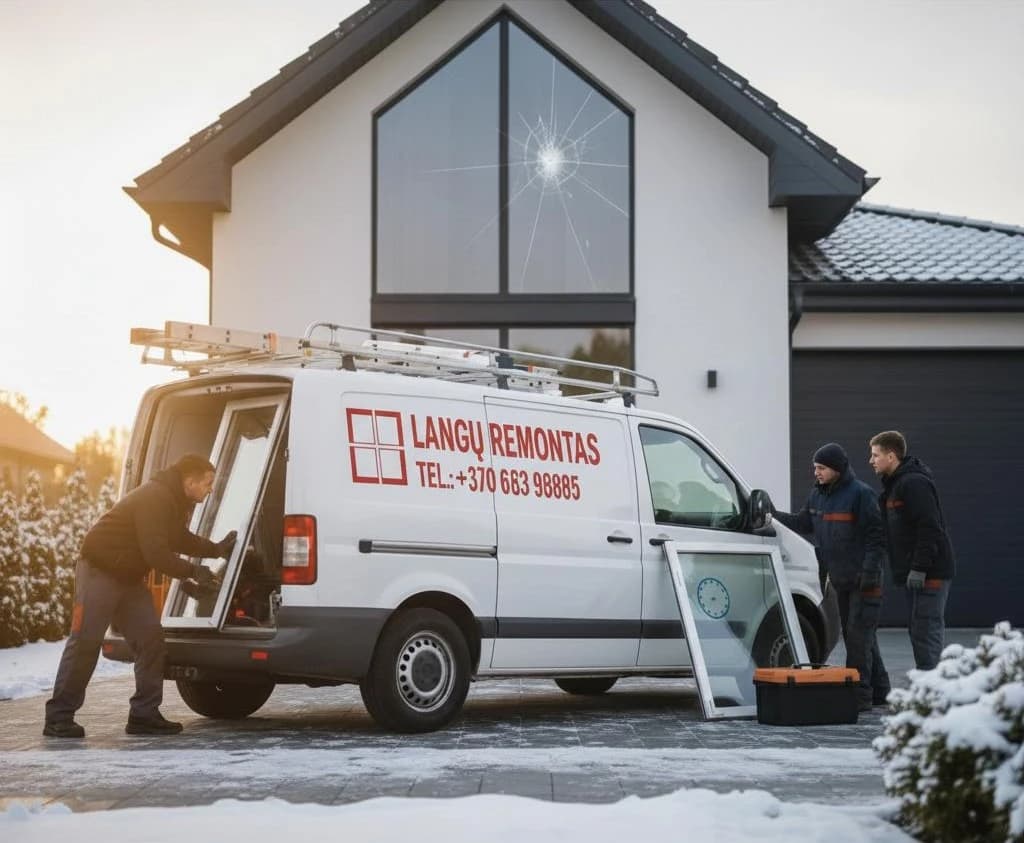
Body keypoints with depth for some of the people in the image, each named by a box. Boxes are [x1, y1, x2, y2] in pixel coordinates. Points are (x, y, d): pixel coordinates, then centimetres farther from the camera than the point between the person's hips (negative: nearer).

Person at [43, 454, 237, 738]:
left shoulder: (176, 502, 6)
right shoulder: (154, 499, -25)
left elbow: (180, 539, 22)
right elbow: (156, 553, -29)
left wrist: (216, 549, 11)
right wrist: (192, 572, -20)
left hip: (129, 576, 10)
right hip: (99, 571, -10)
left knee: (150, 638, -1)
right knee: (85, 642, -7)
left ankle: (144, 714, 1)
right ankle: (58, 717, 0)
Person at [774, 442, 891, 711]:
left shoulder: (860, 494, -15)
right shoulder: (817, 495, 9)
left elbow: (876, 535, -16)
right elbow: (803, 523, 19)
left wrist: (870, 570, -22)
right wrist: (774, 515, 6)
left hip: (864, 579, -8)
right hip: (840, 578, 9)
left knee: (859, 633, -9)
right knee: (853, 634, 13)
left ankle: (860, 693, -6)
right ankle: (879, 690, 23)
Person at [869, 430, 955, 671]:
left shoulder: (915, 483, -15)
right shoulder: (894, 484, 17)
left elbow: (930, 529, -22)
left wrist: (919, 568, -23)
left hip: (929, 573, -10)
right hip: (915, 572, 10)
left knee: (926, 631, -11)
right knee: (918, 630, 13)